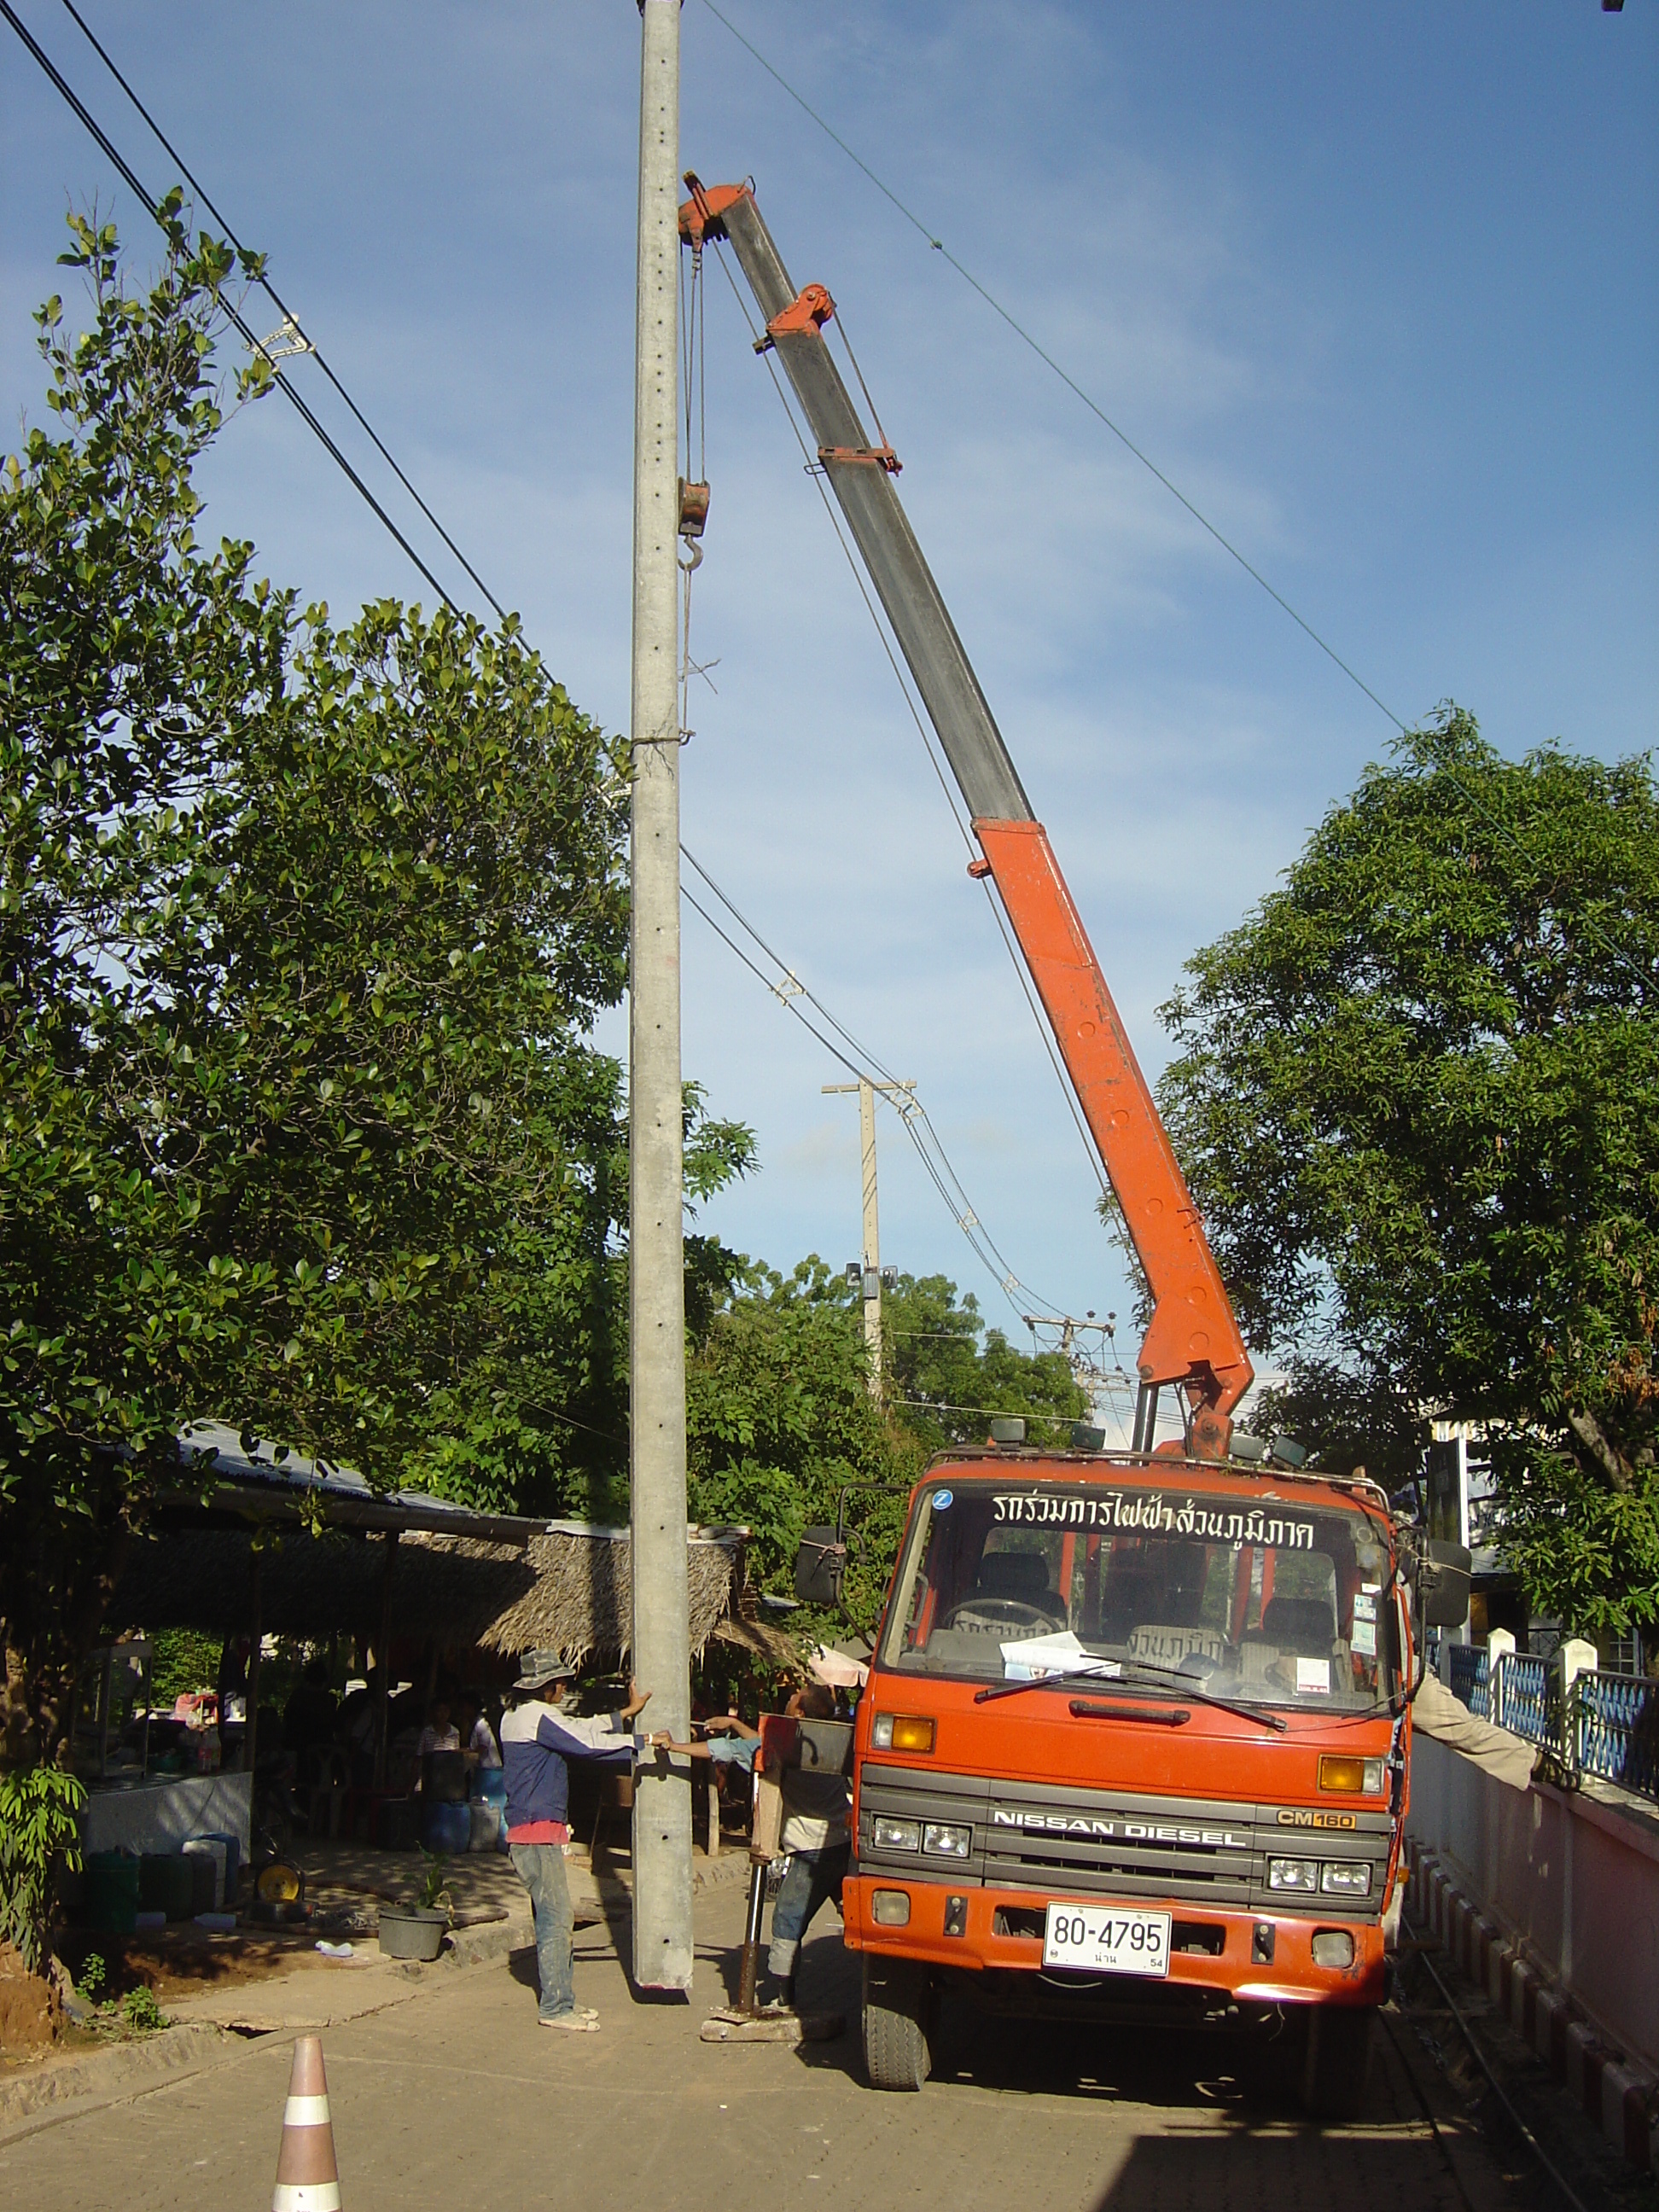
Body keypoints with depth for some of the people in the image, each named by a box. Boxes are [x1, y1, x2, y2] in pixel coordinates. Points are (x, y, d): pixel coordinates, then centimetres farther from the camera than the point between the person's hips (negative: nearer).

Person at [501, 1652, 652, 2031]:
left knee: (552, 1918, 14)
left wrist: (628, 1712, 23)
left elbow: (582, 1728, 21)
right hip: (538, 1833, -11)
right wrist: (642, 1742, -8)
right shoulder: (537, 1717, -14)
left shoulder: (519, 1716, 17)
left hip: (530, 1833, 11)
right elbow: (588, 1743, -15)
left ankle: (562, 1999, 18)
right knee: (555, 1919, -8)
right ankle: (555, 2008, -6)